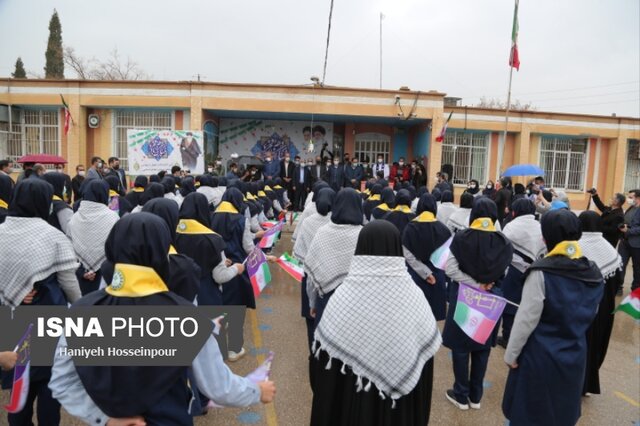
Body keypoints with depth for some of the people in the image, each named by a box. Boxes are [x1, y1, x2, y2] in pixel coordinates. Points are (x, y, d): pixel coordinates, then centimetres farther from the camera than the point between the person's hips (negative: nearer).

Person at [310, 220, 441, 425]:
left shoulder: (342, 297, -20)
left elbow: (323, 358, -11)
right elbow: (424, 363, -5)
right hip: (402, 407, 2)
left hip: (349, 402, -1)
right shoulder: (415, 297, -14)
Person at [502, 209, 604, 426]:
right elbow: (589, 315, 11)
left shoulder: (541, 273, -21)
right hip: (575, 355, 6)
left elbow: (526, 319, -18)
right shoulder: (594, 273, -2)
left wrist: (511, 354, -8)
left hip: (540, 356, -6)